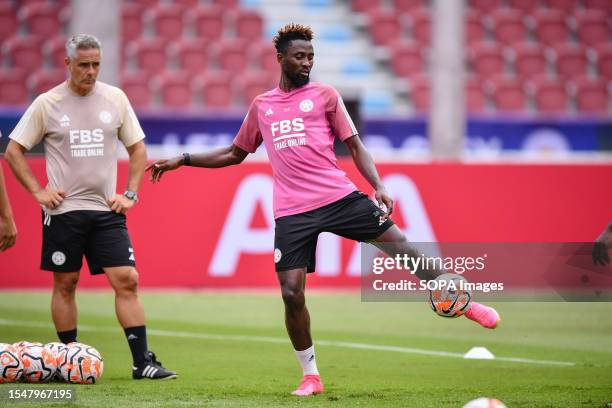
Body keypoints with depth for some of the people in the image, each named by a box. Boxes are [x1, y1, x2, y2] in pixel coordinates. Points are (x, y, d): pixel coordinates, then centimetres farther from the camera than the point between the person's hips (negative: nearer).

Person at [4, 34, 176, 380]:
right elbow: (14, 151, 4)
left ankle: (144, 362, -5)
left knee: (127, 280, -6)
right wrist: (38, 191, -4)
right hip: (63, 209, -2)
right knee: (65, 284, 4)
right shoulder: (47, 104, -2)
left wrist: (130, 194, 4)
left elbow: (137, 148, 13)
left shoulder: (115, 99, 4)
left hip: (106, 209, 2)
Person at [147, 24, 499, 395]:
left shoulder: (324, 95, 9)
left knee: (400, 244, -10)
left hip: (340, 196, -1)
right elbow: (235, 153, 28)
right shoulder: (261, 107, 16)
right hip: (292, 211, 1)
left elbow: (355, 145, 6)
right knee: (291, 292, -8)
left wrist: (378, 187, -9)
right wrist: (182, 160, 23)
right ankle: (310, 375, 7)